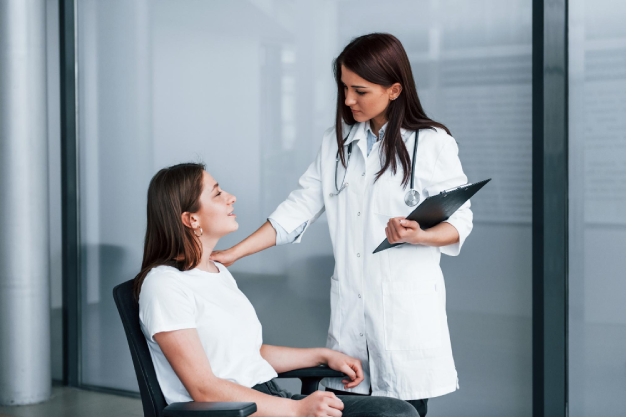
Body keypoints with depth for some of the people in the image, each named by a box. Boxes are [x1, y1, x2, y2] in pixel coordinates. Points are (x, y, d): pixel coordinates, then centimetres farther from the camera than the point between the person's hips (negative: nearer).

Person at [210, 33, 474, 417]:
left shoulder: (433, 144, -3)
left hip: (407, 306, -4)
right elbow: (300, 208, 11)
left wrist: (418, 236, -23)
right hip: (349, 305, 4)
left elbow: (459, 220, -2)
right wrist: (233, 252, 5)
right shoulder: (337, 141, 13)